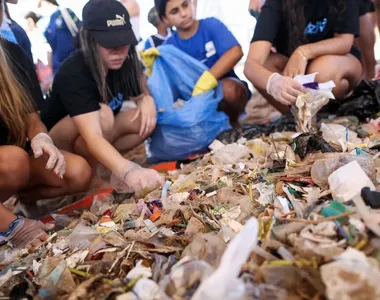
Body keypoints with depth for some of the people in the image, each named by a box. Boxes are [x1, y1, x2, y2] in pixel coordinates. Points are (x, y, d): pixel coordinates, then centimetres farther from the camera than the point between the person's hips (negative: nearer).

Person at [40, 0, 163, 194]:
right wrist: (127, 170, -62)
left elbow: (141, 95, 2)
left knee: (146, 120, -16)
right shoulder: (73, 73, -32)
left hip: (104, 133, 6)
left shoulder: (124, 62, -12)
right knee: (103, 114, -35)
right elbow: (92, 136, -45)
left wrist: (147, 101, -24)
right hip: (57, 142, -6)